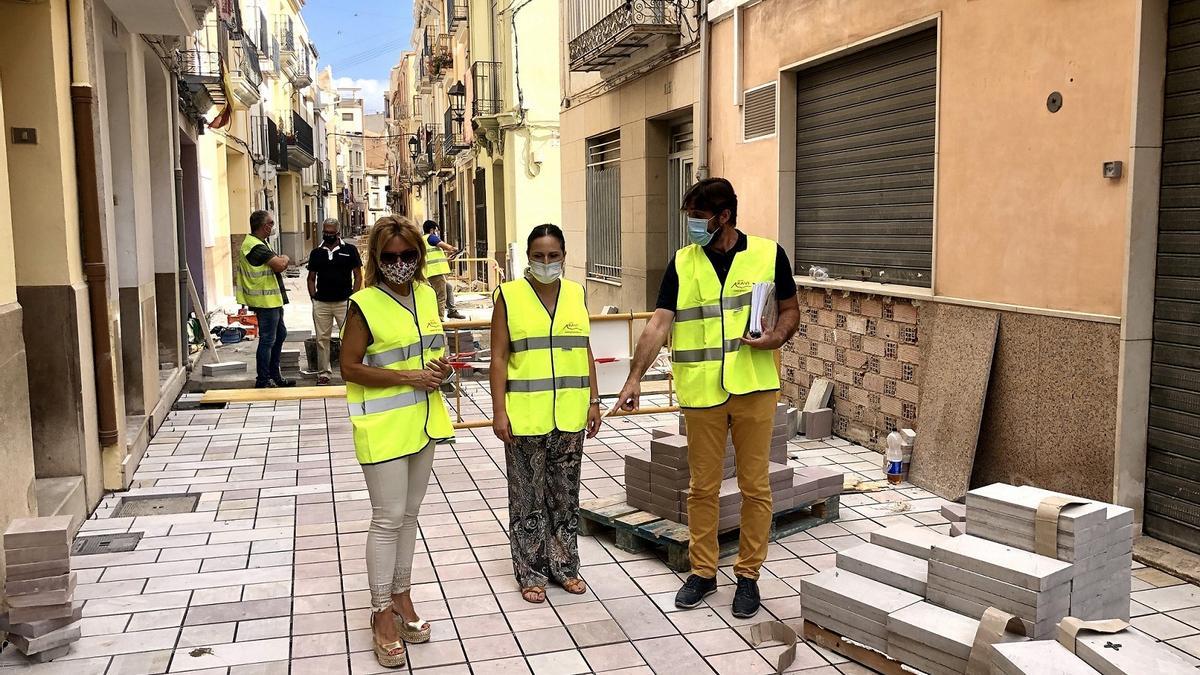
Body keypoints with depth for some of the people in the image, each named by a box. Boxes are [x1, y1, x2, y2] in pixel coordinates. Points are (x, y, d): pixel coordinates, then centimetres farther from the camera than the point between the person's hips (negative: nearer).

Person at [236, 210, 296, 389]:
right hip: (266, 300, -11)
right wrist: (286, 259, -6)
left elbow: (278, 265, 17)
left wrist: (281, 260, -3)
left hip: (273, 299, 11)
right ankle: (263, 380, 5)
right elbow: (280, 264, -26)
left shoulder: (258, 243, 16)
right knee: (267, 340, -4)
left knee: (280, 334, 18)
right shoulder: (255, 246, -19)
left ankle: (275, 375, 28)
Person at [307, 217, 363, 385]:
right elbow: (311, 278, 16)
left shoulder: (350, 250, 1)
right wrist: (314, 297, 4)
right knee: (322, 339, 8)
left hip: (344, 302, -3)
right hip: (321, 304, 3)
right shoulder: (316, 253, 10)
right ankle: (323, 372, 17)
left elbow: (358, 276, 2)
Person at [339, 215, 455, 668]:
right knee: (388, 518, 0)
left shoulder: (426, 295, 6)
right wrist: (408, 377, -21)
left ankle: (401, 594, 31)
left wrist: (443, 367, -3)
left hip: (421, 421, 6)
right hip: (383, 426, -6)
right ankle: (382, 612, 14)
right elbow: (350, 367, -14)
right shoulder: (365, 304, -13)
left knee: (410, 513, 16)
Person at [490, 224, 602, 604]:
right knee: (528, 497, 7)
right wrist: (499, 411, -10)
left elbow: (586, 352, 11)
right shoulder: (509, 295, -4)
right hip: (525, 416, -3)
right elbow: (499, 357, -5)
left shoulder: (576, 294, 6)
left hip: (569, 415, 3)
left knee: (566, 494, 13)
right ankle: (532, 573, 20)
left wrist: (593, 401, 7)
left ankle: (564, 566, 28)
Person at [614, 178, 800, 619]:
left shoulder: (768, 254, -1)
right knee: (702, 487, 11)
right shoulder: (682, 263, 2)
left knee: (755, 486, 6)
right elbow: (659, 324, -3)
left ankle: (748, 574, 22)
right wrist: (635, 377, -12)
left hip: (754, 387, -1)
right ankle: (702, 571, 26)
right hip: (701, 392, 1)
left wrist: (777, 337, -14)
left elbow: (791, 309, 8)